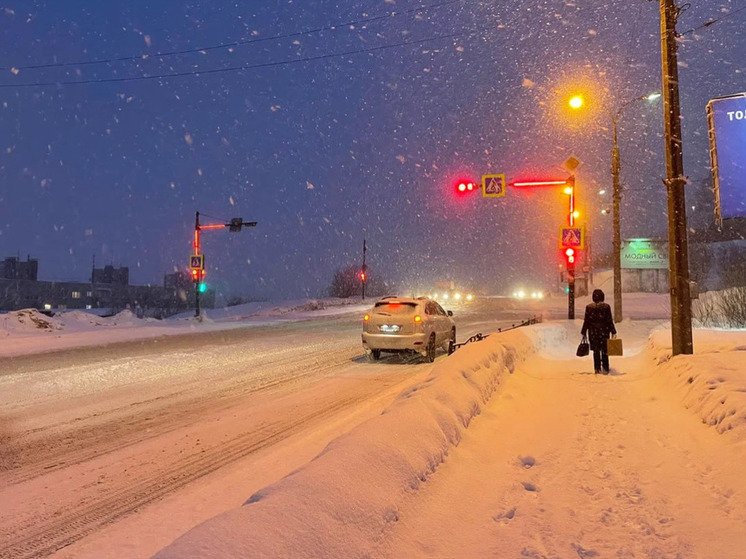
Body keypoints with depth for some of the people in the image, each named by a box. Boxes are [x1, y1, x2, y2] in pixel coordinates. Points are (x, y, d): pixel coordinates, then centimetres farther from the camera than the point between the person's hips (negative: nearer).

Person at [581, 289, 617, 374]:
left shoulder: (589, 307, -7)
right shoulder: (606, 306, -8)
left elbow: (586, 321, -4)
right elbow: (610, 320, -6)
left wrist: (583, 332, 5)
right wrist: (613, 332, 2)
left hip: (593, 331, 0)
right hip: (604, 331, 0)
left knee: (596, 351, 11)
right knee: (604, 350, 12)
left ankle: (597, 369, 13)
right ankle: (605, 368, 15)